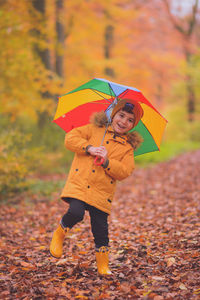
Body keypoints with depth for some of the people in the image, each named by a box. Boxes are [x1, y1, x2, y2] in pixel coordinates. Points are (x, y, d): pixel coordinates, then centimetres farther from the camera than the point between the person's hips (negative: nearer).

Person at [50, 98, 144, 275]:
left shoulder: (127, 147, 11)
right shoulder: (94, 129, 11)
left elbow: (125, 172, -1)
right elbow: (70, 138, 2)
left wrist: (107, 162, -15)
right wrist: (89, 148, -12)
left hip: (101, 192, 1)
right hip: (79, 183, -1)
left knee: (100, 228, -1)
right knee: (76, 213, -24)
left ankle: (103, 265, 17)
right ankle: (59, 234, 8)